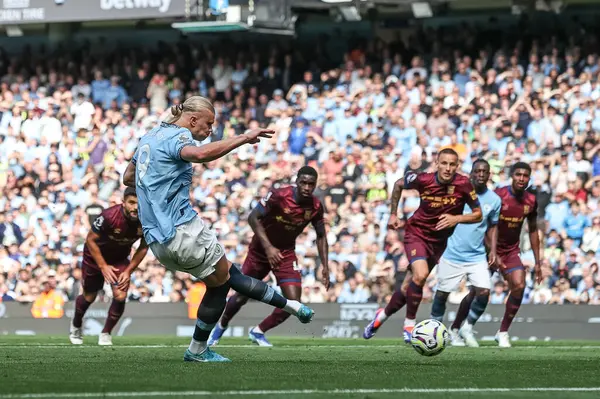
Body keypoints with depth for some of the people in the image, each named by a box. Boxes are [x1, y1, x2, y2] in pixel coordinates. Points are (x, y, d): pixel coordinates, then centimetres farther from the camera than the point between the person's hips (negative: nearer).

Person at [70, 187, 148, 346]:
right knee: (89, 296, 12)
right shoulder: (109, 216, -36)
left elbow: (143, 248, -6)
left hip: (120, 258, 3)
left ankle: (105, 334, 7)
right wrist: (103, 266, -21)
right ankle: (76, 326, 44)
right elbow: (91, 240, -22)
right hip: (96, 255, -3)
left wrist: (129, 270, -11)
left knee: (120, 296, -15)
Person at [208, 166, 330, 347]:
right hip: (261, 250, -3)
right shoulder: (279, 196, -26)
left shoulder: (316, 207, -11)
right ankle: (221, 326, 37)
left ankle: (258, 332, 12)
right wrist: (268, 247, -35)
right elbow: (253, 218, -27)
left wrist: (325, 266, -2)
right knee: (242, 296, 7)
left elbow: (321, 236, 4)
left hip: (286, 253, 3)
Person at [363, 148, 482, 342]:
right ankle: (409, 324, -9)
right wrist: (393, 214, 6)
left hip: (438, 241, 2)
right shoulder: (423, 180, -18)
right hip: (416, 233, -2)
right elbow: (398, 185, 4)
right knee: (420, 274, -27)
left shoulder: (463, 185, -18)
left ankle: (383, 315, 35)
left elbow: (478, 215, -8)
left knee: (409, 287, 8)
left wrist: (456, 219, -25)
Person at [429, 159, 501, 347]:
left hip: (477, 256, 2)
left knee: (483, 292, -12)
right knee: (442, 293, 3)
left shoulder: (494, 200, 2)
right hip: (452, 254, -2)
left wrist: (493, 251, 4)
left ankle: (467, 328, 10)